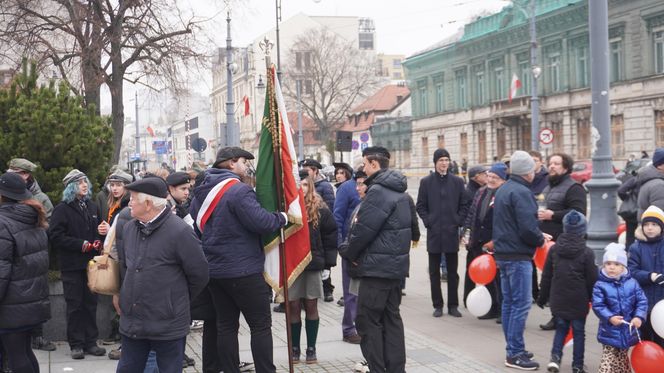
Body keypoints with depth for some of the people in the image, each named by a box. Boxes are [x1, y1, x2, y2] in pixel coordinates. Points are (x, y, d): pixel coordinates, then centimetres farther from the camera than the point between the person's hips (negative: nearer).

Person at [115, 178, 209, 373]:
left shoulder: (180, 232, -15)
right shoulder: (129, 228, 7)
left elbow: (199, 275, -9)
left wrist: (177, 300, 3)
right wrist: (127, 296, 14)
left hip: (168, 326, -6)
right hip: (131, 323, 6)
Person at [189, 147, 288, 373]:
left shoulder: (201, 192, 10)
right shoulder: (239, 190, -17)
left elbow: (195, 226, 19)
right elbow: (261, 222, -23)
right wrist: (282, 218, -6)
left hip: (214, 269, 8)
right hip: (243, 270, -8)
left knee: (226, 325, 13)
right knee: (261, 325, 0)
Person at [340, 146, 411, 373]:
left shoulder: (378, 191, -17)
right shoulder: (398, 191, 14)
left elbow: (363, 229, -20)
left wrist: (349, 252, -3)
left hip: (376, 267, -9)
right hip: (395, 265, 9)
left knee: (368, 320, -2)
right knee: (391, 318, 13)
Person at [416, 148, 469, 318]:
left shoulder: (457, 181, 5)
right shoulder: (426, 181, 3)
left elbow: (464, 204, 8)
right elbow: (420, 206, 5)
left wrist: (458, 221, -3)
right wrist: (428, 221, -6)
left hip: (452, 233, 1)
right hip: (434, 232, 0)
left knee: (452, 271, 6)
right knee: (434, 271, 5)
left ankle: (453, 305, 13)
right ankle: (438, 305, 13)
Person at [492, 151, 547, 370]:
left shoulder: (503, 190, 14)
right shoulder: (522, 192, -16)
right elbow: (527, 228, -22)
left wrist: (537, 235, 14)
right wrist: (540, 239, -3)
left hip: (503, 253, 10)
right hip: (518, 256, -10)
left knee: (509, 302, 13)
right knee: (521, 303, -5)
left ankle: (512, 348, 20)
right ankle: (515, 354, -3)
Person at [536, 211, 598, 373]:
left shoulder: (554, 250, -1)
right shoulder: (587, 253, -11)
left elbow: (546, 276, 5)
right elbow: (592, 279, -7)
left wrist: (542, 297, 14)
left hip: (558, 300, 3)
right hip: (578, 302, -3)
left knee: (561, 328, 16)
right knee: (579, 332, 9)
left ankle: (555, 357, -2)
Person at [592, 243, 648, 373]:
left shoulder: (632, 283, -2)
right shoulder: (600, 285, -10)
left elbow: (642, 301, -1)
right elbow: (597, 306, -14)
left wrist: (639, 317, -16)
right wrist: (610, 317, -28)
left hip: (628, 331, 3)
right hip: (610, 331, -3)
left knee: (622, 359, 21)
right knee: (608, 360, -6)